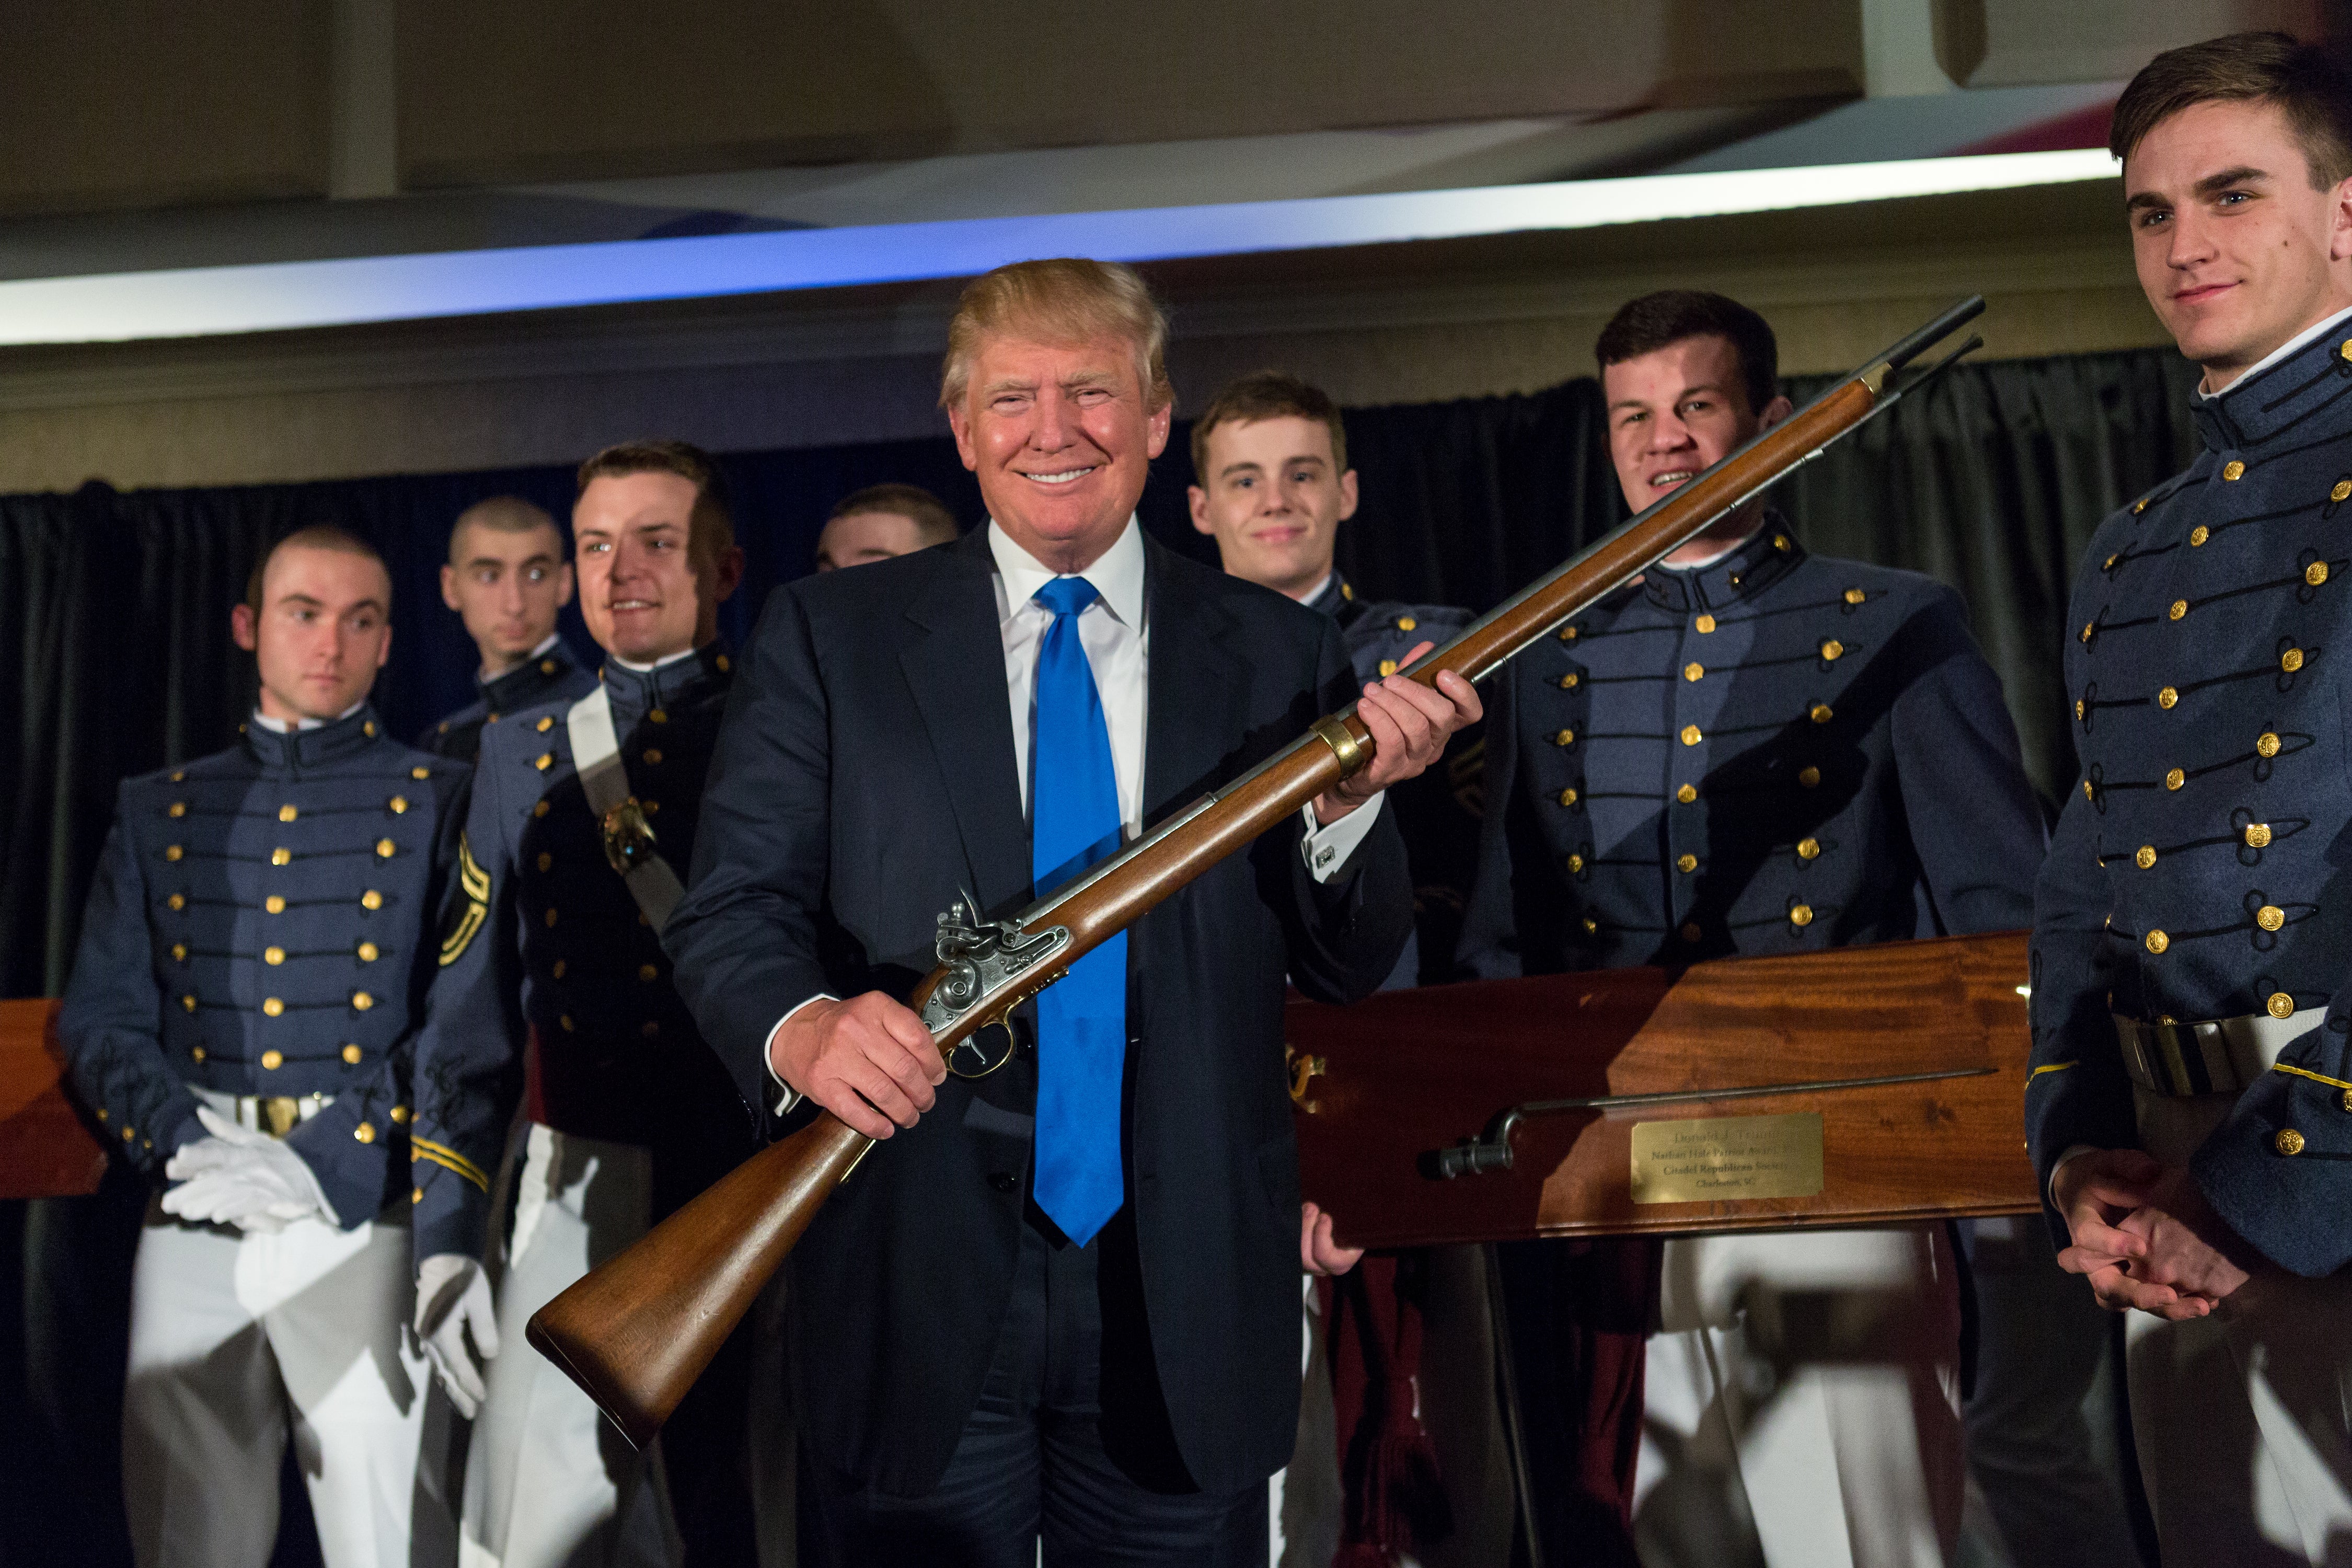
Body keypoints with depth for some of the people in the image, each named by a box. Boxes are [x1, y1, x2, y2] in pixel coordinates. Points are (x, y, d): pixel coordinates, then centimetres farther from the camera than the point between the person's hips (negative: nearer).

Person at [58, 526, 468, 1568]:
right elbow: (99, 1021, 10)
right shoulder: (159, 812, 15)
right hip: (189, 1230, 3)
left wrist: (332, 1171, -15)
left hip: (364, 1222, -3)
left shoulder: (442, 802, 4)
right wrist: (188, 1142, -9)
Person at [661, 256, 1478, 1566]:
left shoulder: (1279, 655, 3)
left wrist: (1346, 805, -18)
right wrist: (799, 1027, -25)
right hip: (918, 1295, -1)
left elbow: (1349, 970, 2)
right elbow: (731, 910, -3)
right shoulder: (829, 637, 1)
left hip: (1187, 1304, 2)